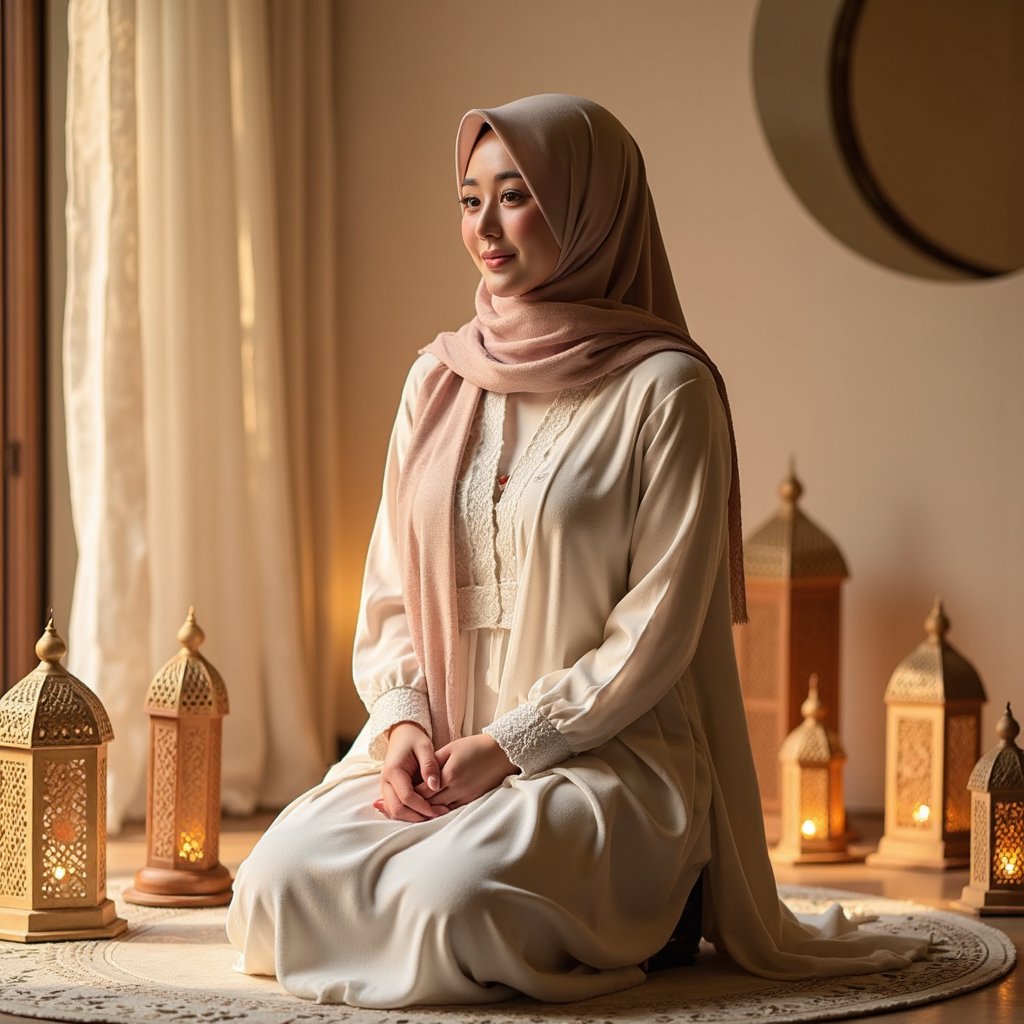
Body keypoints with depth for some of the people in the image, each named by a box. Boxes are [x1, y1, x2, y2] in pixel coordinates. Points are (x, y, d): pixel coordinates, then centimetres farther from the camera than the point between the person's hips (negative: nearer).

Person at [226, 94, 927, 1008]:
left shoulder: (664, 389, -6)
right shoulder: (440, 379, 12)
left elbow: (659, 624, -9)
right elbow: (390, 584, 14)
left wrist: (509, 744, -13)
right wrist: (402, 721, -5)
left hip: (605, 754, -5)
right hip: (434, 751, 5)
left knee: (450, 899, -33)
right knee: (278, 881, -22)